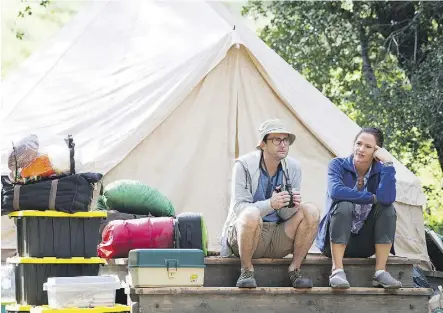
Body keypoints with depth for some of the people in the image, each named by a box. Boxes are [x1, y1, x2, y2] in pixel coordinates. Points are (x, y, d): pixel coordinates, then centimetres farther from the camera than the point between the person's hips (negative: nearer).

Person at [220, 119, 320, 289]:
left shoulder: (293, 168, 1)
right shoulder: (244, 165, -12)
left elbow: (285, 215, 2)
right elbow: (238, 208, -19)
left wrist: (292, 206, -24)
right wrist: (270, 204, -35)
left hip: (278, 239, 4)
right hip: (244, 236, -4)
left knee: (311, 211, -17)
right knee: (251, 214, -38)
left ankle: (294, 269, -8)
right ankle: (247, 270, -17)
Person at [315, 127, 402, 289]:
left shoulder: (380, 170, -1)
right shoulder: (338, 165, -5)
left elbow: (387, 199, -23)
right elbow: (335, 191, -28)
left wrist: (388, 163, -23)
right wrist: (372, 198, -22)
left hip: (364, 245, 2)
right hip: (336, 240, -2)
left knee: (388, 209, -19)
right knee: (344, 206, -30)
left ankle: (380, 271, -21)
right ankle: (337, 270, -32)